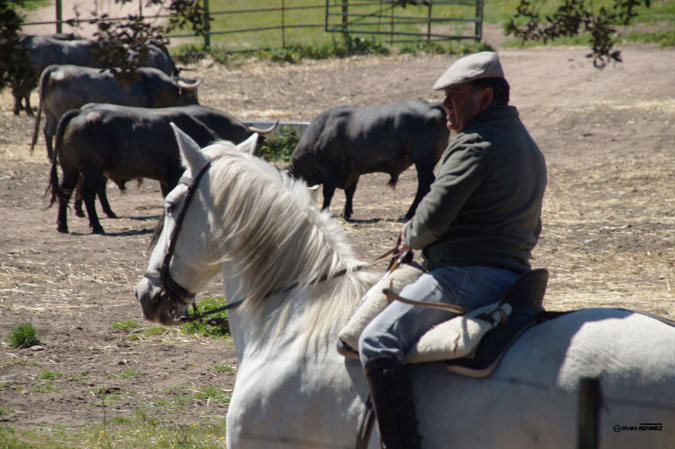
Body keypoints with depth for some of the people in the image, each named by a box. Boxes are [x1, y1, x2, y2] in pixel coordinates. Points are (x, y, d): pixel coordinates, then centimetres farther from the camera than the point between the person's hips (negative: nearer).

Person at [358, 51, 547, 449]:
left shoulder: (476, 144, -12)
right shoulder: (529, 148, 20)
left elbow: (433, 217, -19)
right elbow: (531, 230, 29)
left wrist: (411, 237, 3)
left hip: (466, 276, -11)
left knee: (379, 341, -19)